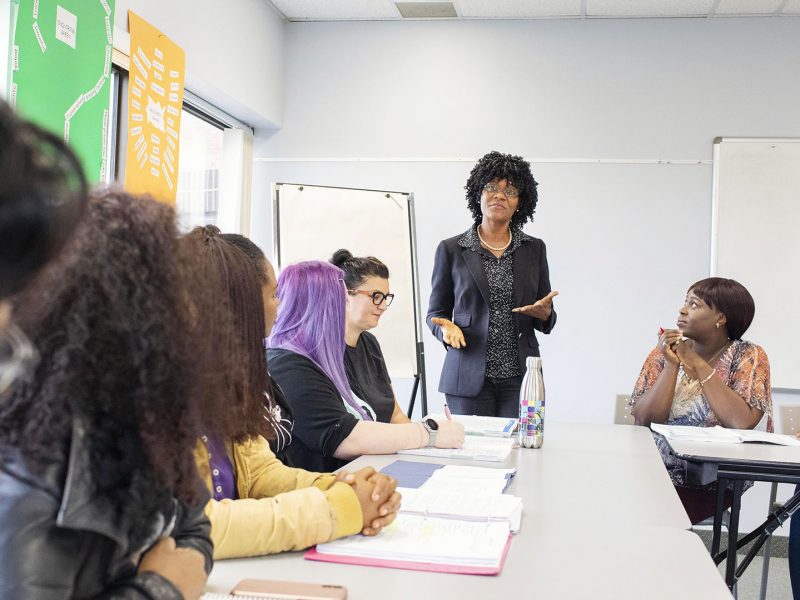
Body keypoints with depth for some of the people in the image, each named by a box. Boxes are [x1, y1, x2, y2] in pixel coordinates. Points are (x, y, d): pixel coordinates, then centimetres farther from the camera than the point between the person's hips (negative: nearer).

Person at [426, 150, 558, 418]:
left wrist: (544, 313, -10)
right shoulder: (451, 249, 3)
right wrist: (447, 327, -12)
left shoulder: (534, 249, 8)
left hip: (519, 377, 2)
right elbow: (436, 312, 9)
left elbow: (547, 321, 12)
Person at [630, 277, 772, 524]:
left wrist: (699, 365, -14)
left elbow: (743, 422, -21)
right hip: (655, 472, 3)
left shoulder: (748, 357, -4)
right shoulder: (665, 353, 3)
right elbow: (643, 420, -8)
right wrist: (671, 365, -16)